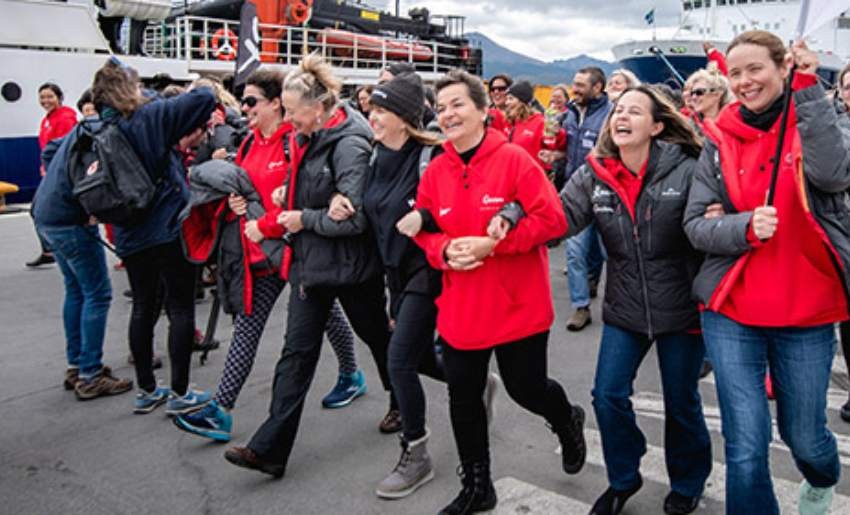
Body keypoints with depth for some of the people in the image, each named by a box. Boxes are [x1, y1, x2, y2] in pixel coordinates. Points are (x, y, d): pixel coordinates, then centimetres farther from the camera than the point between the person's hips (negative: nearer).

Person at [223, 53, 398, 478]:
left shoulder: (349, 145, -20)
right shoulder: (307, 139, 7)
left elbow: (355, 217, -26)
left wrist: (305, 219, -16)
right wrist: (289, 199, 7)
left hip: (349, 265, -7)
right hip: (310, 261, 8)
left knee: (377, 335, 15)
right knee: (297, 351, 5)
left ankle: (403, 404, 43)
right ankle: (270, 449, 7)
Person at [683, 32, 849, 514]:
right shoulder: (720, 139, 3)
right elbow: (696, 225, -1)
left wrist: (808, 88, -20)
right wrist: (745, 227, -20)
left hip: (807, 312, 0)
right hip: (731, 313, 1)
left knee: (804, 436, 16)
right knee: (746, 448, -2)